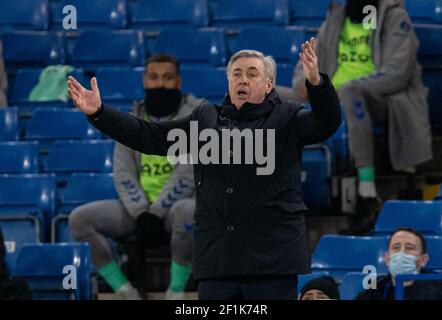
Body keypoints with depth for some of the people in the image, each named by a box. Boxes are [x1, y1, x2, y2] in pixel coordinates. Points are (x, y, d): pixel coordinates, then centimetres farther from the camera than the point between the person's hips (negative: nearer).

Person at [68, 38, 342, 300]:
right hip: (216, 257, 4)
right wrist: (99, 113, 5)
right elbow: (148, 136, 16)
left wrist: (316, 82, -34)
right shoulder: (205, 119, 17)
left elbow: (326, 123, -14)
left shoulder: (286, 119, 5)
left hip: (273, 259, -4)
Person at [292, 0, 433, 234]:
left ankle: (368, 193, -40)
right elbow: (307, 64, 17)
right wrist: (302, 82, -9)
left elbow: (397, 74, -13)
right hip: (336, 102, 6)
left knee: (351, 91, -39)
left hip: (383, 102, -6)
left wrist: (344, 89, -21)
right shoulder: (335, 21, 16)